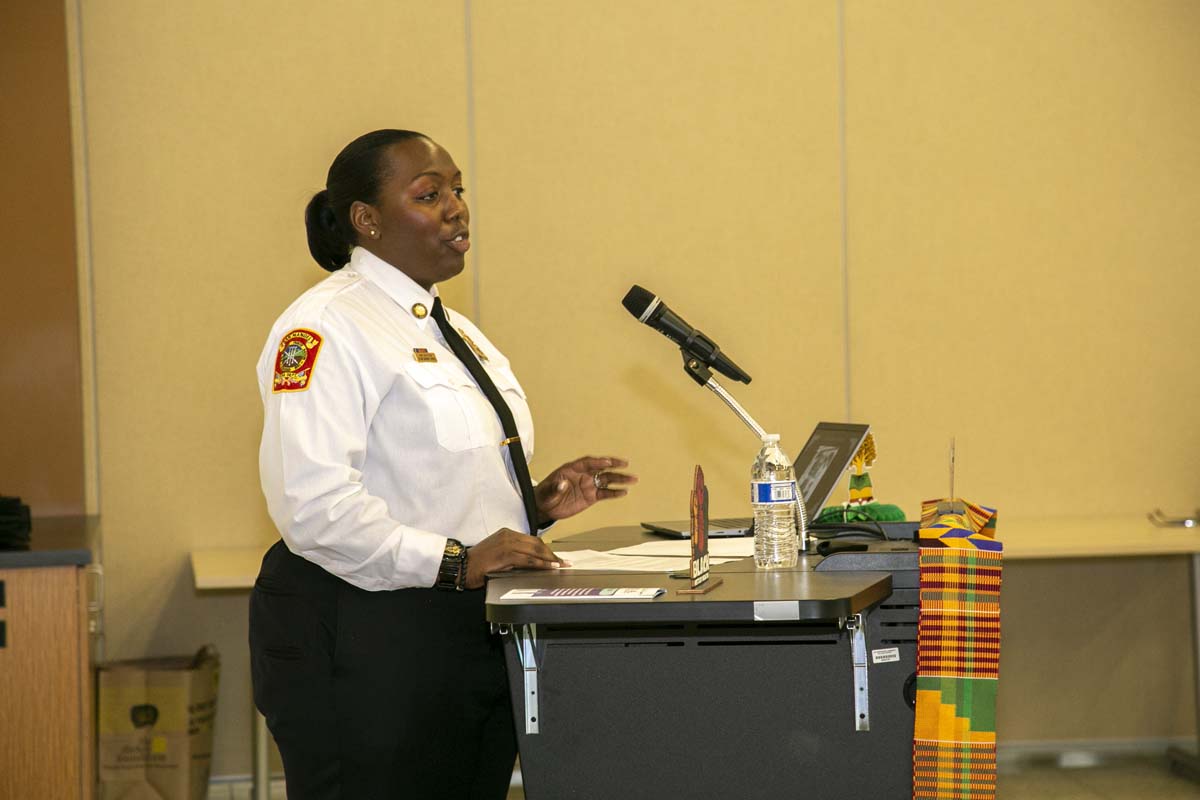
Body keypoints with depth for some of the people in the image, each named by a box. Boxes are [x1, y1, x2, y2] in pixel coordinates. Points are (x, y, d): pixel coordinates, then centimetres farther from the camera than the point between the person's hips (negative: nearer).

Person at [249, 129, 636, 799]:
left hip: (477, 637, 9)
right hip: (369, 648, -9)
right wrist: (453, 561, -25)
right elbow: (314, 502, -23)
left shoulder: (457, 333, 19)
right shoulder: (327, 328, -11)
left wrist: (536, 502, 10)